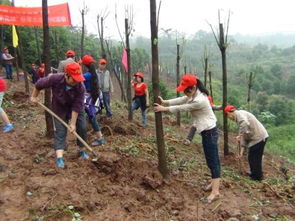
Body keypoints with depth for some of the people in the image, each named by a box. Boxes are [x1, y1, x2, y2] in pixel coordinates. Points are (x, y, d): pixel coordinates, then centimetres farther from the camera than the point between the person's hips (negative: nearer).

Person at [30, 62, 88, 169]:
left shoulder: (80, 87, -31)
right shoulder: (55, 79, -31)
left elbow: (76, 107, -28)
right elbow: (39, 84, -12)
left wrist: (73, 123, -25)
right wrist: (34, 97, 0)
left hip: (77, 108, 1)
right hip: (60, 108, -1)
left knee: (82, 128, 2)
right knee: (60, 131, -7)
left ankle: (81, 150, 22)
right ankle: (59, 157, -10)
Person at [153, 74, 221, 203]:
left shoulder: (199, 101, -29)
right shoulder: (196, 94, 1)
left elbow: (181, 108, -19)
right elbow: (181, 100, 9)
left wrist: (164, 109, -9)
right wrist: (165, 102, 3)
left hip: (209, 132, -10)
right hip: (207, 131, 10)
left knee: (212, 161, -5)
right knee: (212, 159, 19)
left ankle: (215, 192, 3)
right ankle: (215, 182, 34)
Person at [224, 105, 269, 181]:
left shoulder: (239, 113, -10)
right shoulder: (240, 117, 19)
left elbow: (245, 124, -33)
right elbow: (244, 135, 20)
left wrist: (240, 136, -17)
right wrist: (241, 151, 19)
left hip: (258, 137, -10)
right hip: (260, 137, 10)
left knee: (253, 158, 5)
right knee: (256, 157, 22)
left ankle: (256, 177, 18)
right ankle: (256, 174, 37)